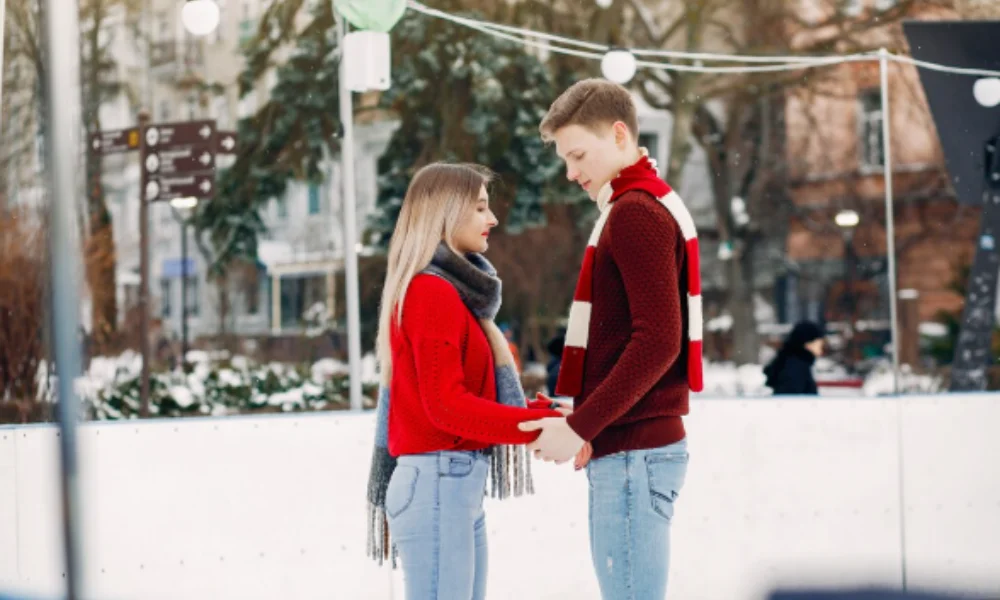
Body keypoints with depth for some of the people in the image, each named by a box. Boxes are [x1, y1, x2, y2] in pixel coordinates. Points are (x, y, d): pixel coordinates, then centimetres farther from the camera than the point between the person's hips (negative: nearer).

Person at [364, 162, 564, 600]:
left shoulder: (452, 290, 16)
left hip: (459, 483, 10)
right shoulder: (431, 291, -12)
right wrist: (544, 424, -19)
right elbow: (446, 405, -18)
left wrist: (546, 411, 2)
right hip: (437, 483, -10)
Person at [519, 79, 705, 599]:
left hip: (633, 451, -10)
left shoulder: (635, 211, -11)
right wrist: (590, 427, 15)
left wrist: (581, 426, -19)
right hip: (632, 444, 10)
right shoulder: (652, 206, 20)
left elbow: (657, 341, -20)